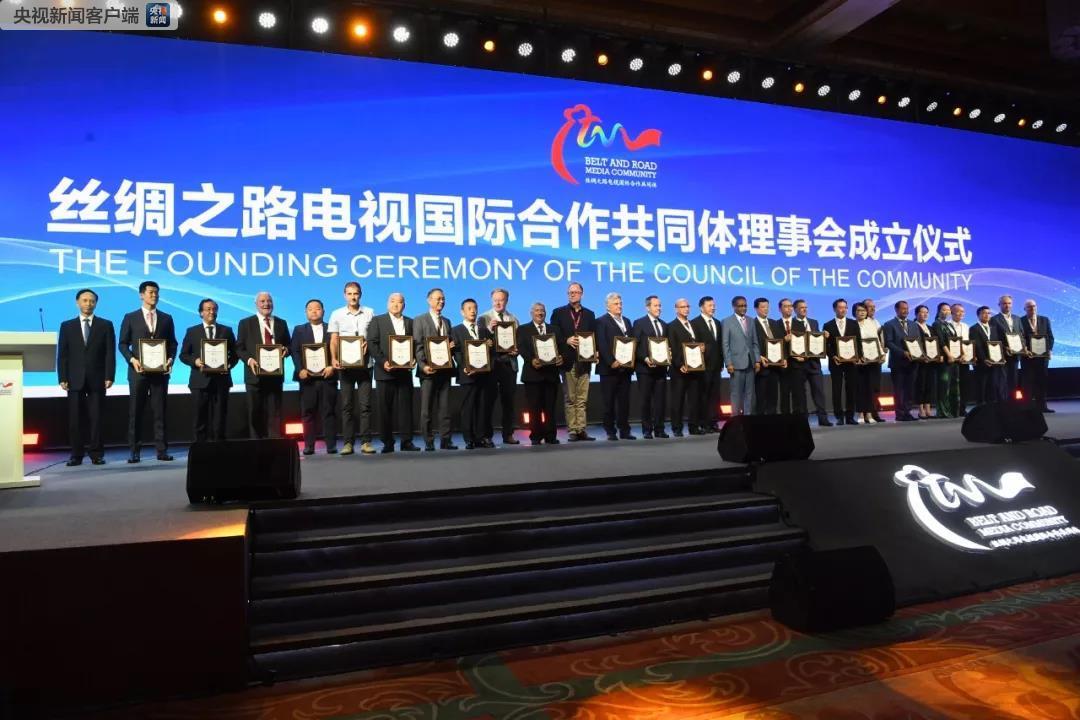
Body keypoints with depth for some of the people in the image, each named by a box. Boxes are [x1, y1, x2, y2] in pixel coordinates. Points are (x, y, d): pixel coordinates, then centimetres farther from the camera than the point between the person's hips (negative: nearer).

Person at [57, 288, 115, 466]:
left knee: (96, 418, 1)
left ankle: (96, 454, 6)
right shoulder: (67, 326, 10)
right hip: (75, 380, 1)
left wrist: (109, 376, -8)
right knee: (74, 419, 3)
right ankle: (76, 455, 8)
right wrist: (62, 378, -3)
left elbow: (110, 353, 1)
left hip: (97, 379, -1)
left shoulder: (106, 325, 7)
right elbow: (62, 355, 6)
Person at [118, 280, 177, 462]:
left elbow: (172, 343, 11)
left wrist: (170, 359, -6)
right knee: (135, 412, 2)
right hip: (138, 370, -1)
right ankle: (134, 451, 8)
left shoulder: (166, 318, 11)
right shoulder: (130, 318, 6)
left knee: (160, 411, 2)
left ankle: (162, 450, 4)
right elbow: (123, 344, 4)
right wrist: (132, 360, -11)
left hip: (160, 371, 1)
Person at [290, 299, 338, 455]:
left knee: (329, 411, 0)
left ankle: (331, 444, 3)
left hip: (328, 376, -1)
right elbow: (294, 351, 3)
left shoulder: (331, 329, 10)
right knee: (307, 412, 2)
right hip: (307, 376, 1)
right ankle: (309, 445, 7)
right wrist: (300, 369, -11)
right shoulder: (299, 330, 13)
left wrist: (332, 366, -12)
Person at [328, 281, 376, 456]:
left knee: (365, 404, -1)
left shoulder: (369, 313, 7)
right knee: (347, 404, 3)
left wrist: (369, 345, -11)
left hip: (365, 363, 0)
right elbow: (334, 340, 5)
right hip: (345, 364, 0)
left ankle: (366, 441, 4)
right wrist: (334, 359, -7)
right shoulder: (337, 314, 7)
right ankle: (348, 442, 6)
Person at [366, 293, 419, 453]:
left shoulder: (410, 322, 14)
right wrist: (382, 362, -15)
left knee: (406, 406, 0)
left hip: (405, 371, 2)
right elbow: (372, 344, -3)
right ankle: (388, 442, 6)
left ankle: (406, 441, 4)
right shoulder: (377, 320, 5)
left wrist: (413, 359, -6)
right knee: (386, 408, 1)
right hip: (385, 371, -2)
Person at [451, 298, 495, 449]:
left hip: (484, 373, 4)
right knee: (468, 407, -2)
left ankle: (480, 437, 9)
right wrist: (465, 368, -17)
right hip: (468, 374, -3)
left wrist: (490, 345, -5)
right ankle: (469, 439, 2)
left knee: (482, 407, 4)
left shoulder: (484, 329, 18)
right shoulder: (456, 330, 6)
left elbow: (491, 351, 17)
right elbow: (457, 353, -3)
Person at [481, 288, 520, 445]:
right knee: (489, 400, -1)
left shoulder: (513, 319, 12)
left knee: (508, 400, 6)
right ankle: (487, 435, 6)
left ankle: (508, 434, 14)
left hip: (509, 363, 3)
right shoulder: (484, 318, 3)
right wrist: (489, 329, -20)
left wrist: (516, 350, -7)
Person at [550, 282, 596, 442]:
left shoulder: (589, 314, 14)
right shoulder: (558, 313, 7)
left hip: (584, 361, 2)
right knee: (570, 398, 1)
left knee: (582, 399, 3)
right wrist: (567, 341, -14)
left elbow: (594, 336, 11)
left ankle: (581, 430, 6)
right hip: (568, 361, -2)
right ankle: (572, 431, 3)